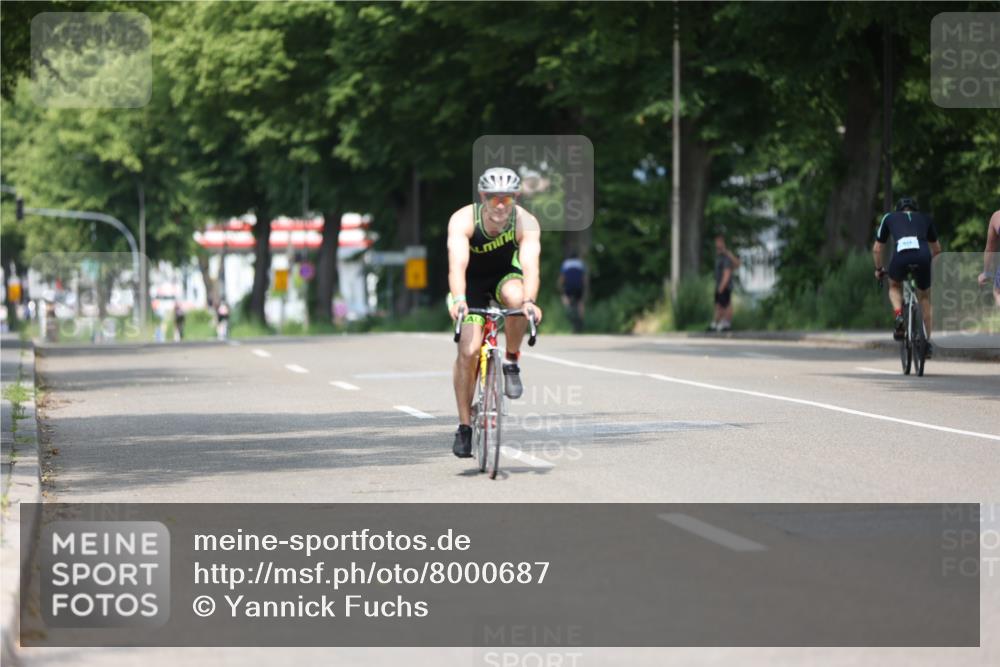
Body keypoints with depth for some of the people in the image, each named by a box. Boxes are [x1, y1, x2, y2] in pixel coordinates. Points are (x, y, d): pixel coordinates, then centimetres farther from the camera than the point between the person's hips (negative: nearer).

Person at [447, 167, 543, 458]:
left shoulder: (526, 223, -26)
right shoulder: (463, 220, -28)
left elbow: (530, 265, -39)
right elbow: (457, 263, -41)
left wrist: (529, 301, -57)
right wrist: (458, 300, -58)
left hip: (505, 276, 1)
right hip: (472, 282, -1)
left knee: (516, 297, -36)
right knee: (468, 350, -16)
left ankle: (511, 362, -12)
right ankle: (464, 426, -3)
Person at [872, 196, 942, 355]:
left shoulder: (889, 217, 30)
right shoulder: (925, 219, 33)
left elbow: (877, 249, 33)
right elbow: (937, 249, 42)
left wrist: (878, 269, 49)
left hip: (901, 255, -1)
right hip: (923, 256, 1)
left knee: (894, 287, 30)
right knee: (925, 298, 23)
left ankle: (898, 316, 2)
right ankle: (927, 342, 22)